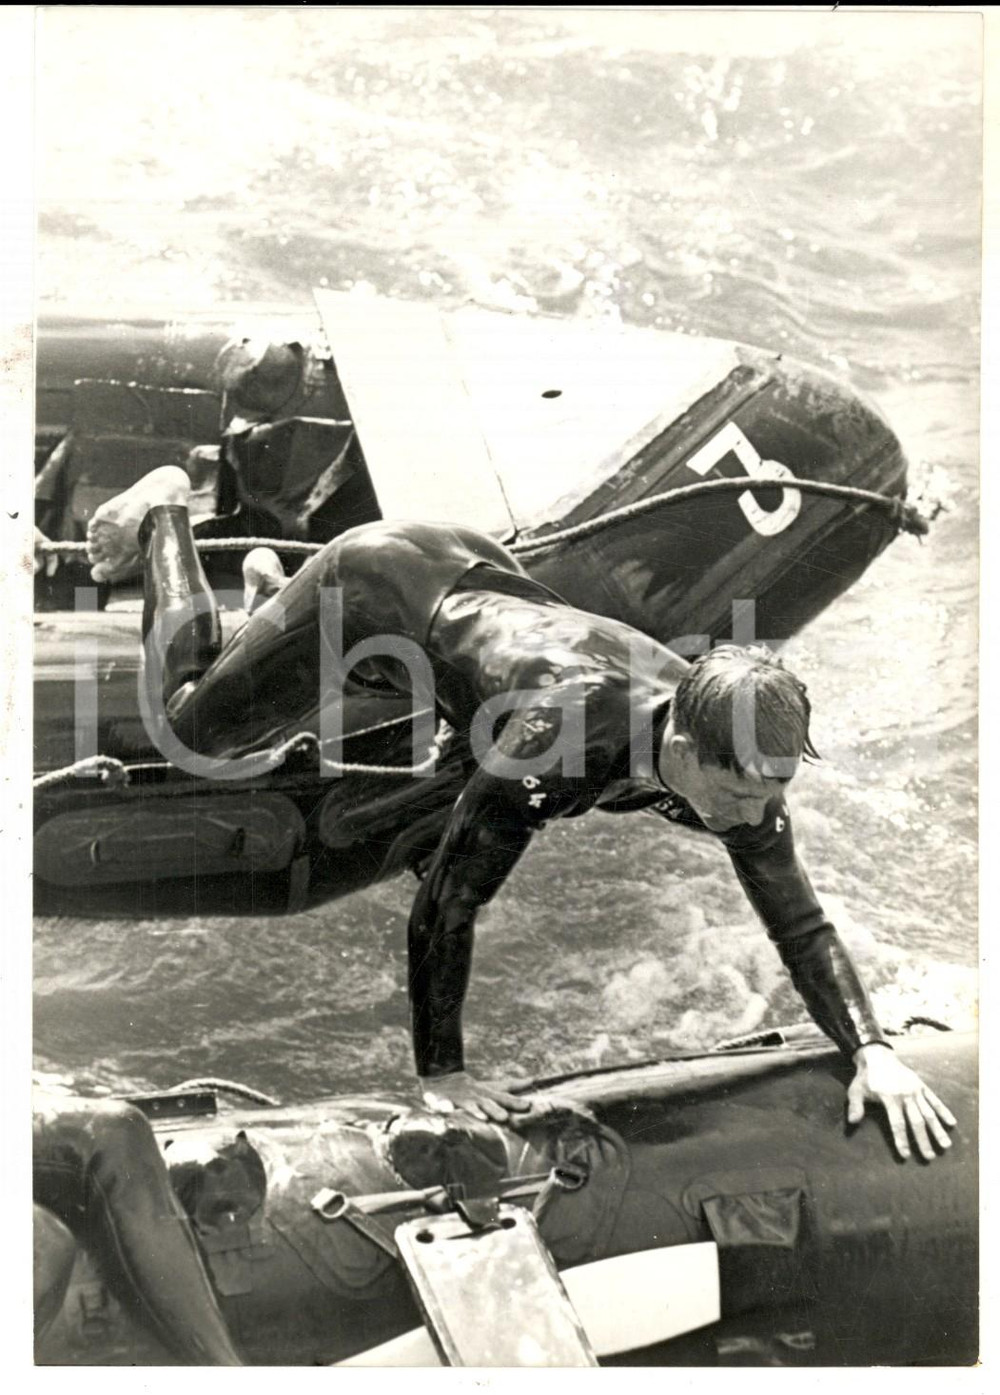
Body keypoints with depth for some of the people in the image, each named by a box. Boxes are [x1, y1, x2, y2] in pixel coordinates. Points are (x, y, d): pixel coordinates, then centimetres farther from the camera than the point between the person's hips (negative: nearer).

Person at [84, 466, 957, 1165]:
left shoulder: (739, 761, -27)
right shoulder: (566, 731, -44)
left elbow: (802, 923, -20)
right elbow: (448, 901, -38)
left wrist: (874, 1051, -33)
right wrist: (439, 1072, -36)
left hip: (475, 572, 5)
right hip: (378, 583, -5)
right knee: (199, 725, 16)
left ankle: (270, 585, 56)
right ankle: (163, 518, 35)